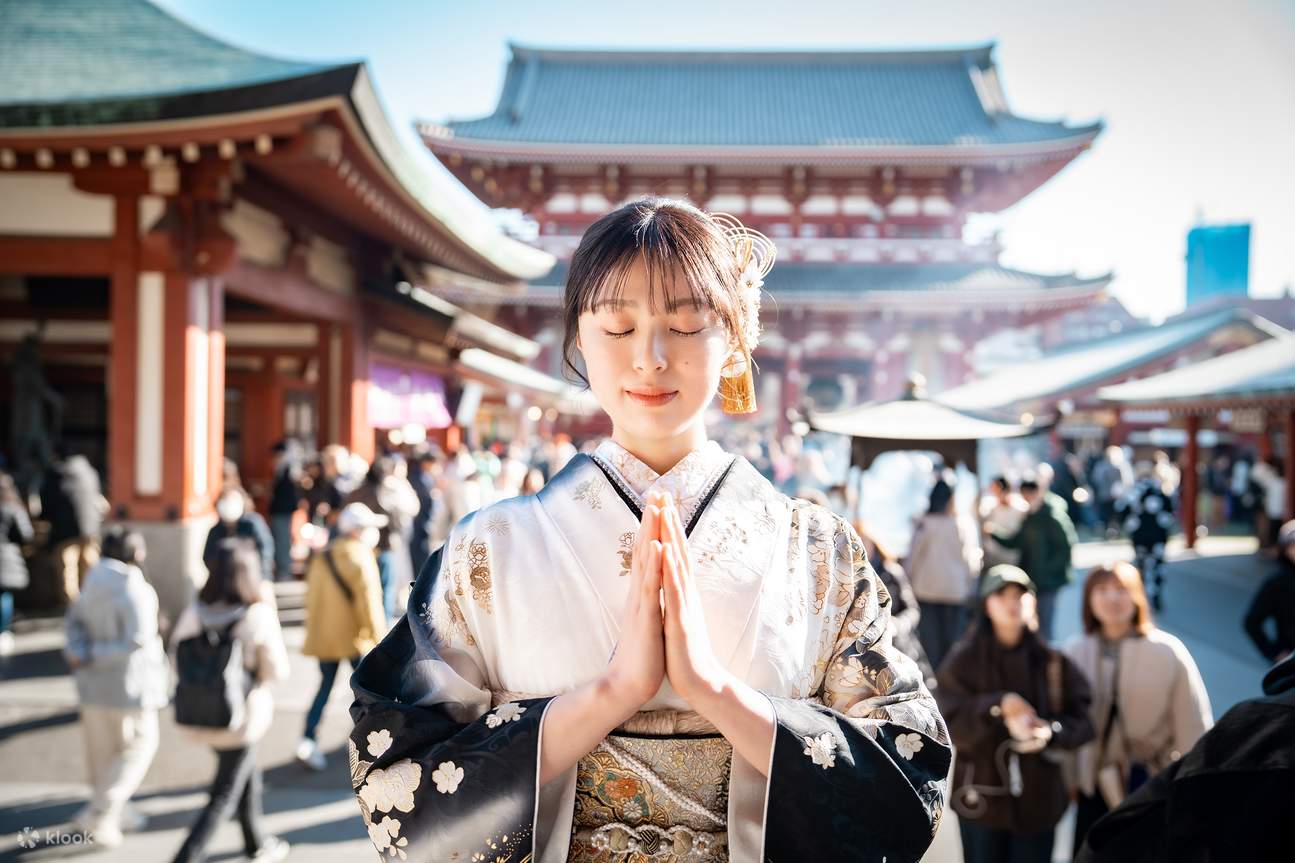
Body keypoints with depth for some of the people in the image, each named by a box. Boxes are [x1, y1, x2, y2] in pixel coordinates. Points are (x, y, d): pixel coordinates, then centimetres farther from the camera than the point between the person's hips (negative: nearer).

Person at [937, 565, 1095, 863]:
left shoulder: (1051, 661, 1)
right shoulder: (964, 659, -5)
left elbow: (1081, 720, -1)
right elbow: (950, 722, -11)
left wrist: (1050, 732, -21)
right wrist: (998, 706, -24)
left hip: (1039, 798, 2)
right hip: (981, 798, -1)